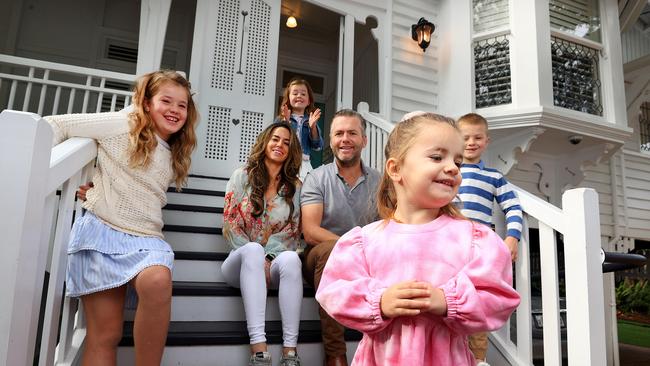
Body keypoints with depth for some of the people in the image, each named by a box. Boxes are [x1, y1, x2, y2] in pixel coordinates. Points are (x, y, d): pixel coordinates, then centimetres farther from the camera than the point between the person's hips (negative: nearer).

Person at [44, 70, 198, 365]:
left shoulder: (174, 156, 18)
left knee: (158, 282, -31)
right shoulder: (123, 125, 1)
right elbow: (57, 125, 2)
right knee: (105, 336, -9)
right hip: (102, 230, -3)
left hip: (146, 238, 4)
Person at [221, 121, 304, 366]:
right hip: (241, 261, -1)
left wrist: (267, 260, -12)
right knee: (253, 249, -36)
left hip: (275, 264, 1)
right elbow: (231, 225, -2)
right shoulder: (242, 177, 5)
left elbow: (293, 233, 3)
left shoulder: (295, 187, 9)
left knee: (290, 258, -34)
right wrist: (257, 258, -13)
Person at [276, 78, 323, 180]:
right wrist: (285, 123, -14)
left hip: (304, 163, 1)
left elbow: (317, 147, 5)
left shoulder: (311, 121, 14)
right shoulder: (281, 119, 11)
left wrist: (312, 127, -8)